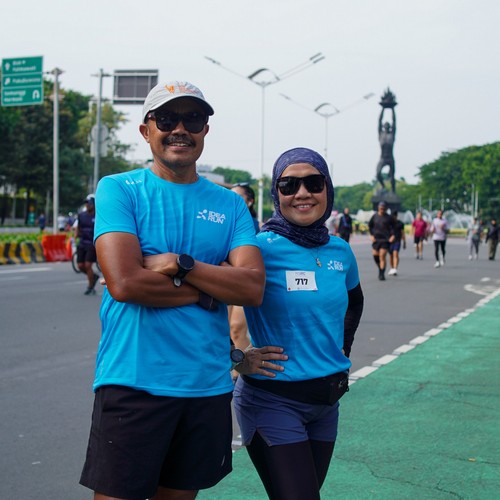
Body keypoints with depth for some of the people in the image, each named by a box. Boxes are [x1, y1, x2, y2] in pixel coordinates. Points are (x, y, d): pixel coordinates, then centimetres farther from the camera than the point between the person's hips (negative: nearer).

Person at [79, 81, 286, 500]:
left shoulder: (229, 204, 9)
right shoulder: (118, 190, -2)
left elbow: (253, 289, -4)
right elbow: (124, 283, -16)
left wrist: (179, 264, -15)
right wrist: (212, 288, -8)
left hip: (209, 384, 4)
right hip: (134, 382, -4)